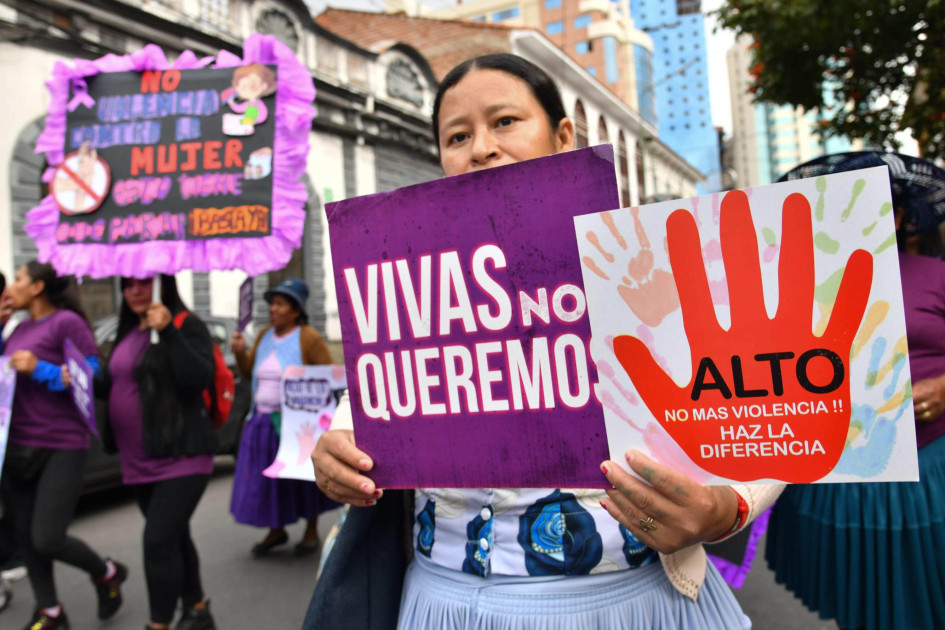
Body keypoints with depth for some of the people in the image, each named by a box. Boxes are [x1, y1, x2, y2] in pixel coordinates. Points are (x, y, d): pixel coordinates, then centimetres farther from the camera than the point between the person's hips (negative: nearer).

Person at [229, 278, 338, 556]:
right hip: (263, 421, 6)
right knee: (266, 478, 10)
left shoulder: (309, 338, -9)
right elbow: (248, 372, 15)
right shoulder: (264, 335, 10)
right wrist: (240, 352, -2)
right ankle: (276, 531, 28)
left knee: (304, 478, 6)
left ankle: (311, 532, 24)